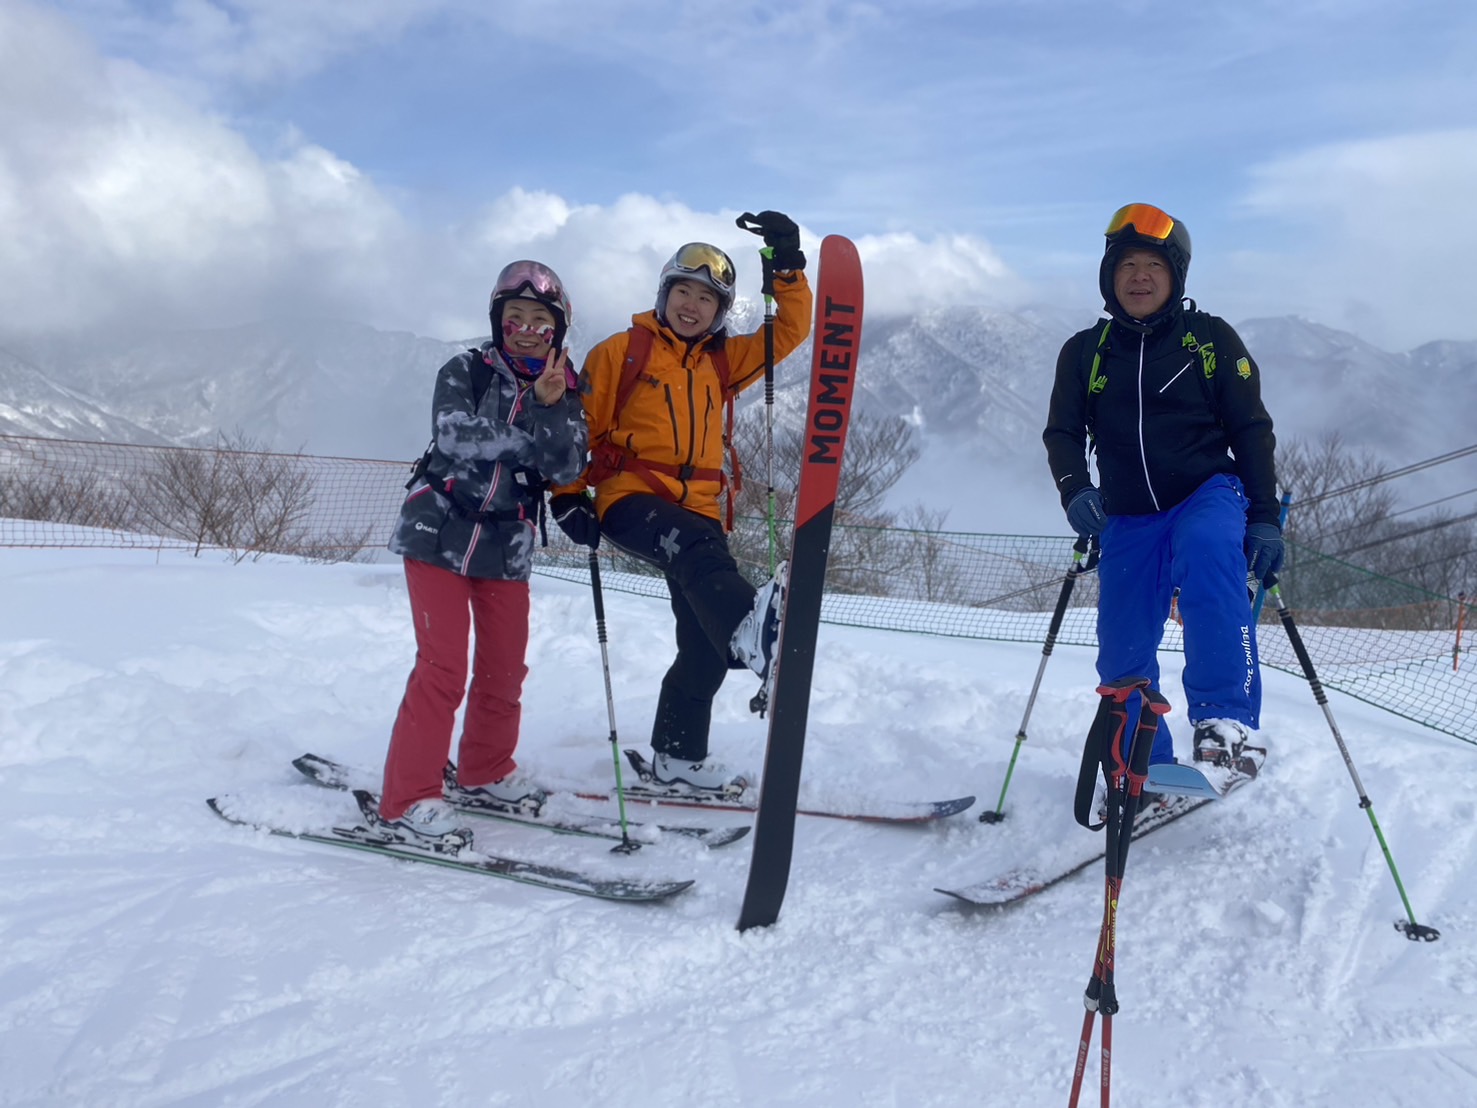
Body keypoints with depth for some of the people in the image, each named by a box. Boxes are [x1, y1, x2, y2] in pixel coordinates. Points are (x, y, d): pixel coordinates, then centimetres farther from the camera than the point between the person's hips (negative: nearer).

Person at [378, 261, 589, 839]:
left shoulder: (565, 392, 7)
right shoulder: (465, 370, -2)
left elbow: (567, 466, -7)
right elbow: (455, 434, -19)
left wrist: (548, 407, -21)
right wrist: (527, 436, -13)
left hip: (507, 548, 4)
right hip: (439, 533, -4)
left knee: (504, 668, 9)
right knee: (443, 666, -9)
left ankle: (487, 771, 31)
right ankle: (408, 797, -2)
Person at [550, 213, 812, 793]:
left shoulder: (722, 361, 18)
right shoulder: (622, 351, 5)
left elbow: (791, 329, 14)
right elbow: (577, 425, 6)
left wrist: (788, 267, 2)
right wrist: (568, 496, -2)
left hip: (697, 510, 6)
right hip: (630, 499, -6)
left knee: (705, 646, 3)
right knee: (696, 548, -39)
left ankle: (678, 755, 20)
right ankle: (748, 628, -68)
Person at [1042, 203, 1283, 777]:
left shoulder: (1211, 338, 3)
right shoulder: (1084, 352, 8)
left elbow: (1252, 430, 4)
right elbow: (1063, 433, 7)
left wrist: (1264, 517, -4)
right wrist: (1075, 491, -14)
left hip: (1209, 493, -3)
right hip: (1128, 518, 3)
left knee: (1207, 550, -37)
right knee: (1123, 659, 0)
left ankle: (1228, 718, -40)